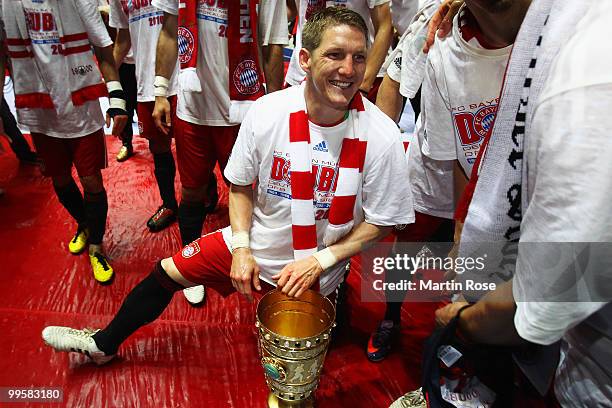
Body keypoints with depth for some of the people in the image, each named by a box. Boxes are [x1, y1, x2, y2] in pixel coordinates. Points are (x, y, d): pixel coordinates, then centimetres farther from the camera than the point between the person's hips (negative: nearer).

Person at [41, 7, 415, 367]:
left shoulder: (382, 138, -24)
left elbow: (381, 222, -12)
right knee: (167, 272, 10)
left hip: (312, 272, -2)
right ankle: (104, 344, 37)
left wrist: (320, 261, -18)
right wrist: (241, 247, -10)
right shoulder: (266, 112, -17)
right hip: (254, 244, 3)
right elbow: (240, 183, -1)